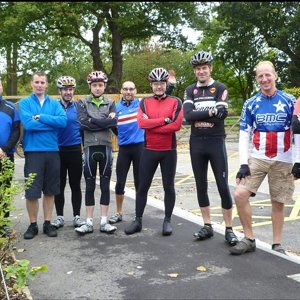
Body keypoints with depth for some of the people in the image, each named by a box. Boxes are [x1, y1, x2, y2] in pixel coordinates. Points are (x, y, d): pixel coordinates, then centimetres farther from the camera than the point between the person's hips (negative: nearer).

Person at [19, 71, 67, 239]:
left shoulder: (54, 104, 9)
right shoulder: (24, 103, 2)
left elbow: (63, 121, -10)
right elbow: (28, 124, -14)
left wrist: (41, 117, -13)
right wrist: (52, 123, -9)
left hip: (52, 151, 3)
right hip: (33, 151, -2)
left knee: (50, 190, 9)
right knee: (32, 191, 0)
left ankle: (48, 223, 21)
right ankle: (33, 224, 15)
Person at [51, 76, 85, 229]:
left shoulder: (78, 107, 3)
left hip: (75, 151, 0)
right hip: (57, 151, 0)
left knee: (75, 185, 7)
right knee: (59, 185, 8)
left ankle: (77, 216, 16)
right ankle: (59, 216, 18)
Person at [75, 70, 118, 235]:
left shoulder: (110, 103, 8)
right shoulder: (83, 103, 5)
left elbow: (113, 123, -10)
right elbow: (83, 123, -12)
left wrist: (92, 121, -10)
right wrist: (104, 122, -11)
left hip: (105, 147, 1)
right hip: (90, 147, -1)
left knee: (105, 185, 4)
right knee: (89, 186, 5)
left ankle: (104, 221, 11)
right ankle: (89, 222, 12)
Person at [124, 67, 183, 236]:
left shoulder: (175, 102, 0)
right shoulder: (145, 102, 6)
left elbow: (176, 125, -15)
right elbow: (141, 123, -12)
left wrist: (151, 125, -13)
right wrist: (164, 120, -16)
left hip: (169, 151, -1)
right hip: (149, 150, 2)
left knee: (169, 186, 7)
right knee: (143, 186, 6)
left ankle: (167, 221, 18)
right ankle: (138, 221, 17)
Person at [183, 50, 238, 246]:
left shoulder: (220, 88, 0)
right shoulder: (190, 90, 9)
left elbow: (222, 113, -17)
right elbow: (188, 116, -8)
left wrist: (198, 115, -13)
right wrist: (210, 112, -15)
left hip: (216, 142, -3)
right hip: (196, 143, 4)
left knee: (223, 186, -3)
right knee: (201, 186, 9)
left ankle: (229, 229, 7)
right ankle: (207, 226, 20)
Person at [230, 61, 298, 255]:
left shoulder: (289, 101, -1)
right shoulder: (251, 104, 3)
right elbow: (244, 135, 2)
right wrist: (243, 163, -7)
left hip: (283, 161, -1)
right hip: (257, 158, 1)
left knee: (278, 202, 6)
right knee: (240, 195, -12)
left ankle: (277, 244, 22)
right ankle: (249, 239, 4)